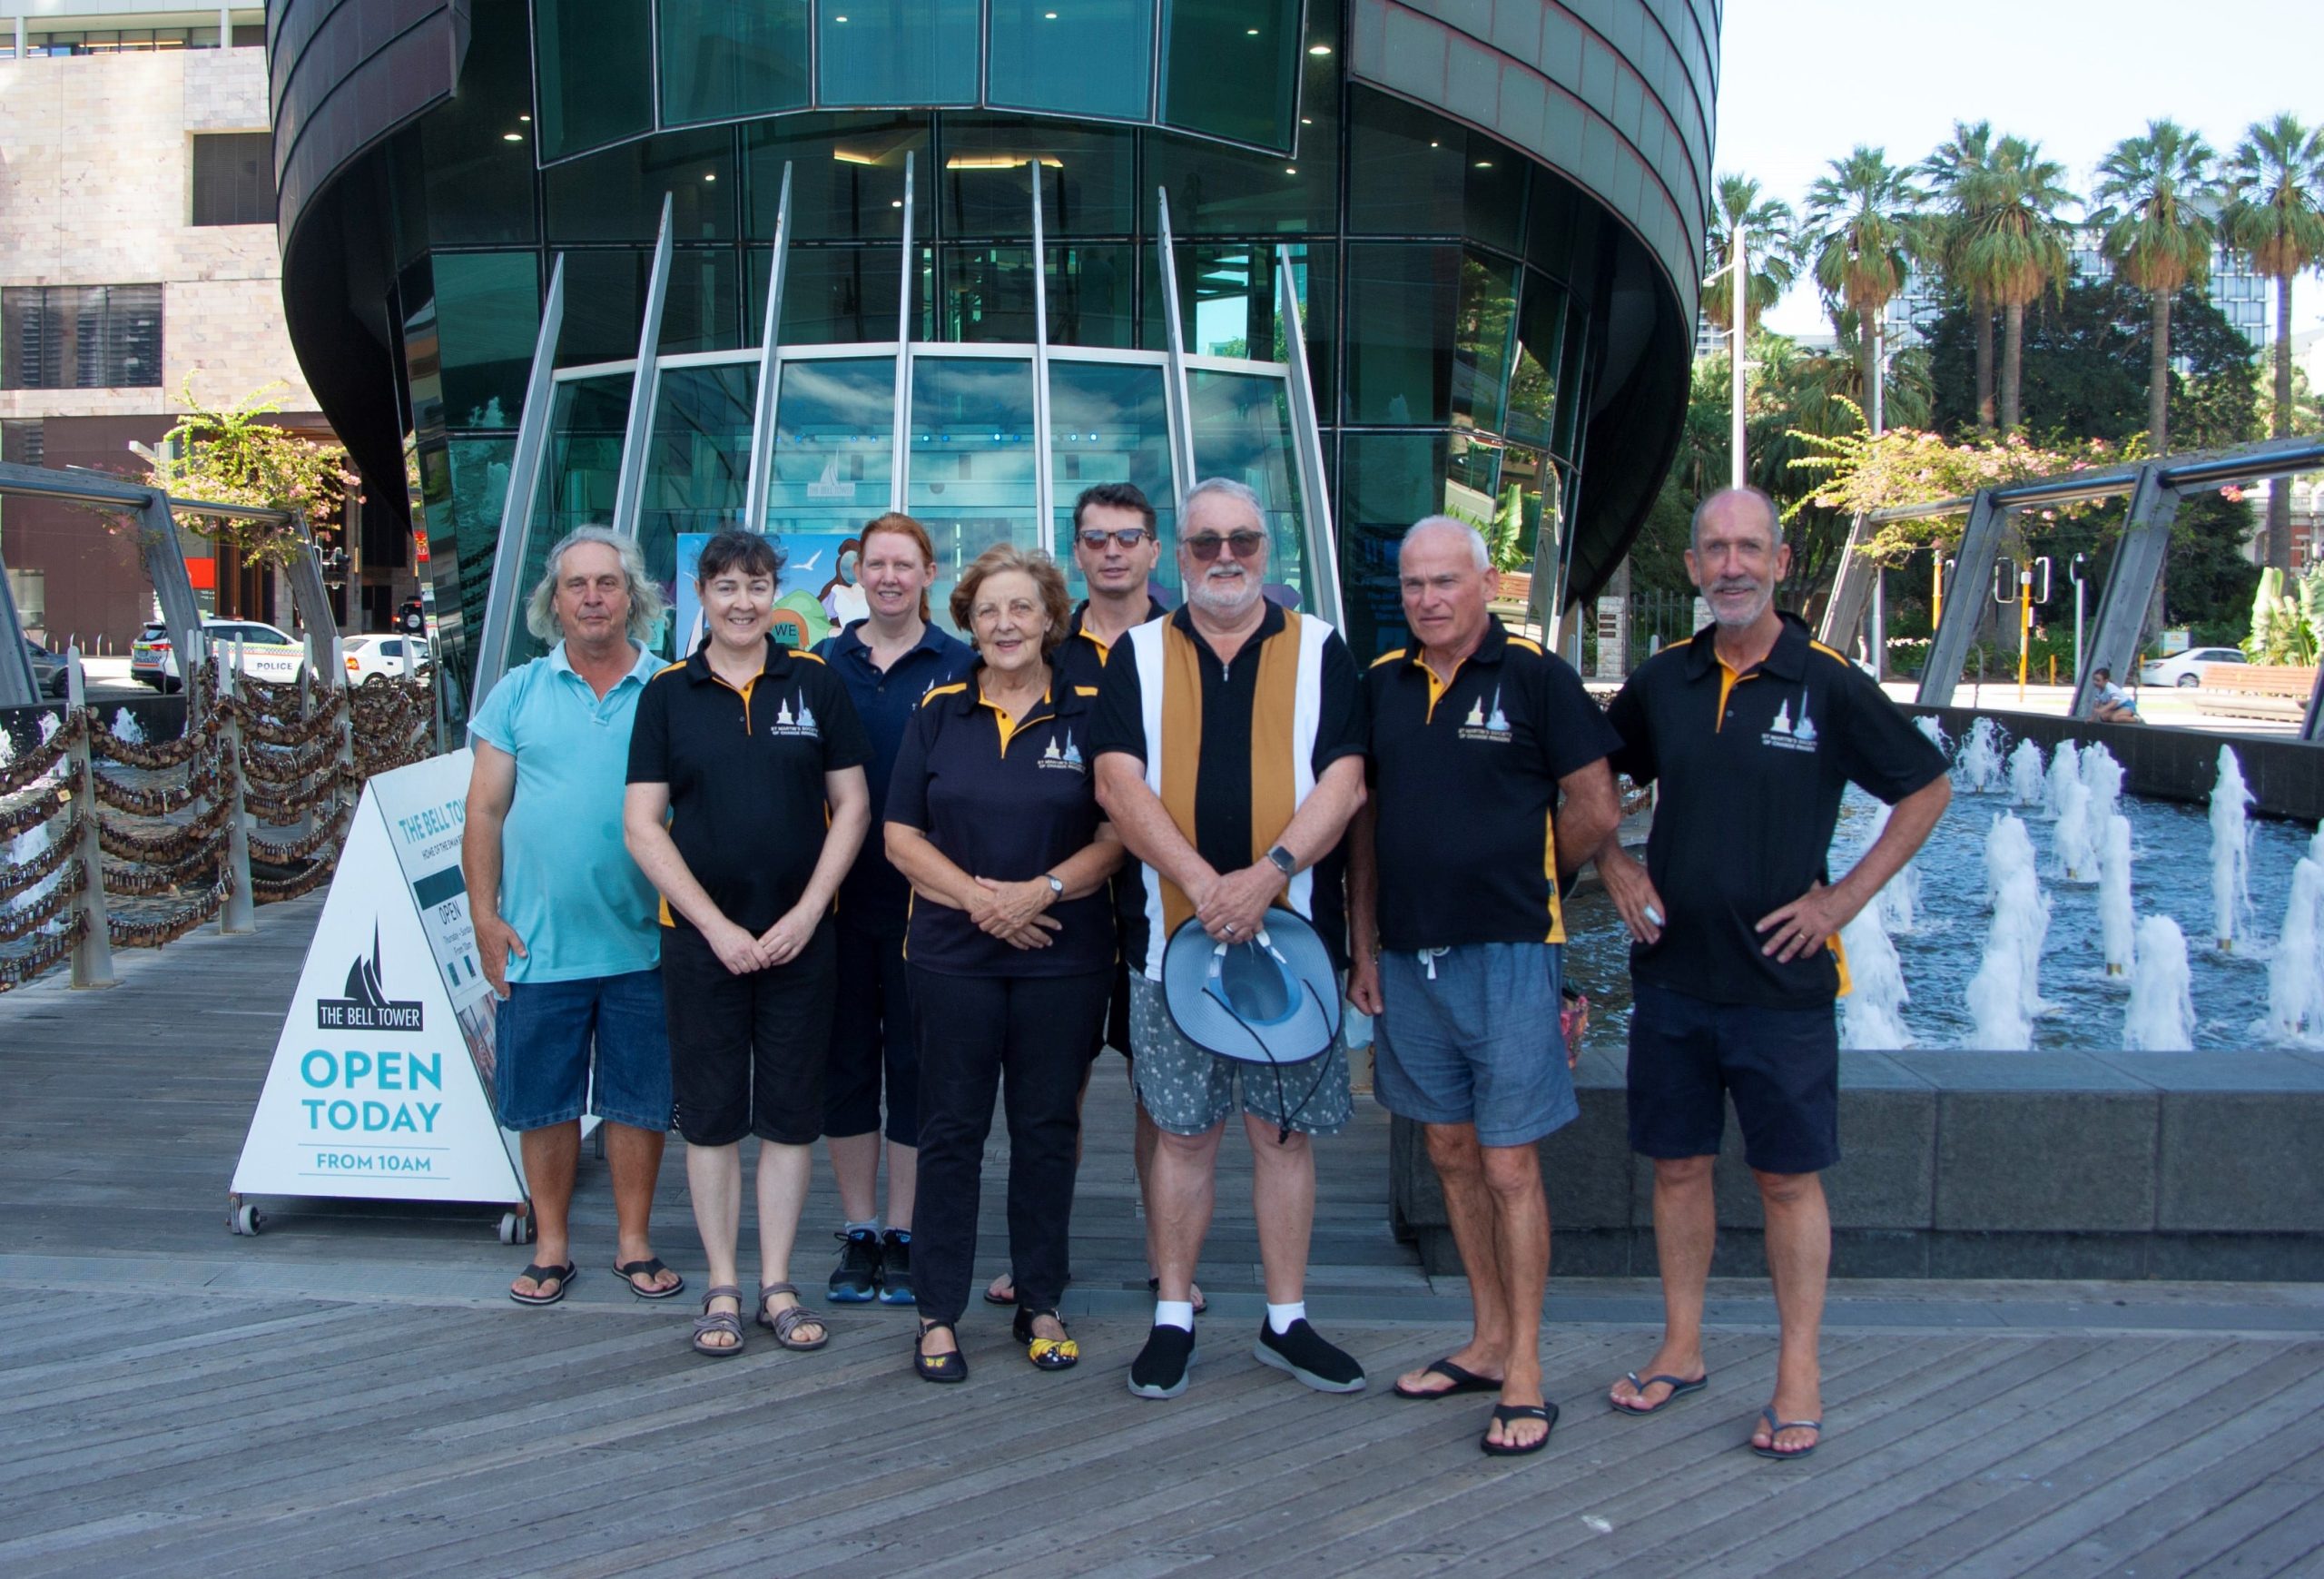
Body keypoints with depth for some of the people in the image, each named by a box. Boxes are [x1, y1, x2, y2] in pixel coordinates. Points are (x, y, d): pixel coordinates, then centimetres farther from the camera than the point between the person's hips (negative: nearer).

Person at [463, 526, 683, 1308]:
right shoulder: (519, 692, 4)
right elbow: (485, 812, 5)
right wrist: (485, 915, -2)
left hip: (643, 944, -1)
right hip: (539, 944, 1)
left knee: (639, 1099, 8)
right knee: (543, 1103, 9)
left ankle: (634, 1243, 21)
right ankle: (551, 1248, 22)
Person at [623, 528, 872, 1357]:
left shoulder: (815, 683, 4)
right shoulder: (667, 693, 2)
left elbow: (852, 805, 4)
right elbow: (643, 824, -1)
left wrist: (807, 913, -7)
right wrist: (717, 926, -8)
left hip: (801, 937, 1)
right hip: (701, 936, 0)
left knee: (791, 1112, 5)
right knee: (710, 1112, 4)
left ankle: (777, 1286, 16)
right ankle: (722, 1287, 16)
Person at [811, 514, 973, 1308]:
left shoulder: (958, 667, 1)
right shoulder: (822, 664, 7)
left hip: (924, 899, -2)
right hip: (840, 895, 2)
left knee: (916, 1063, 4)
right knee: (845, 1059, 7)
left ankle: (904, 1235, 15)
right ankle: (858, 1233, 19)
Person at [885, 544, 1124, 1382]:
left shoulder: (1087, 713, 3)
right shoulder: (938, 713, 6)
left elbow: (1117, 835, 0)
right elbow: (901, 836, 3)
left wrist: (1041, 890, -15)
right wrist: (976, 898, -12)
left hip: (1064, 957, 0)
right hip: (952, 956, 1)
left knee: (1048, 1128, 7)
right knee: (952, 1129, 4)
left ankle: (1041, 1305, 19)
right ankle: (939, 1314, 12)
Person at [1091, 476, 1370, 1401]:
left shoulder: (1318, 650, 6)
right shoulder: (1139, 656, 8)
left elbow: (1343, 780, -4)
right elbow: (1119, 784, -4)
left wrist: (1271, 872, -19)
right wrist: (1202, 882, -16)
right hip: (1172, 936, 0)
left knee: (1285, 1132, 7)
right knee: (1181, 1133, 6)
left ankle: (1286, 1322, 18)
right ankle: (1172, 1319, 17)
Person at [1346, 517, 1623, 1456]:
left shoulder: (1535, 676, -5)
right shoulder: (1382, 684, 10)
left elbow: (1596, 813, -3)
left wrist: (1519, 882, 8)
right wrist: (1363, 948, 9)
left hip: (1508, 954, -5)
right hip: (1407, 956, 6)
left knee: (1508, 1166, -3)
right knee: (1451, 1153, 13)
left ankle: (1525, 1373, 7)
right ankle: (1489, 1342, 26)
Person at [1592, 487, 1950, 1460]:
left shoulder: (1828, 687, -7)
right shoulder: (1663, 681, 3)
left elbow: (1927, 791, 1)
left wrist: (1845, 898, -4)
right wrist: (1616, 869, 5)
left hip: (1781, 978, -3)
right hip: (1671, 973, 3)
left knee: (1790, 1177, 4)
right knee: (1677, 1165, 11)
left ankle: (1799, 1375, 15)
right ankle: (1681, 1349, 25)